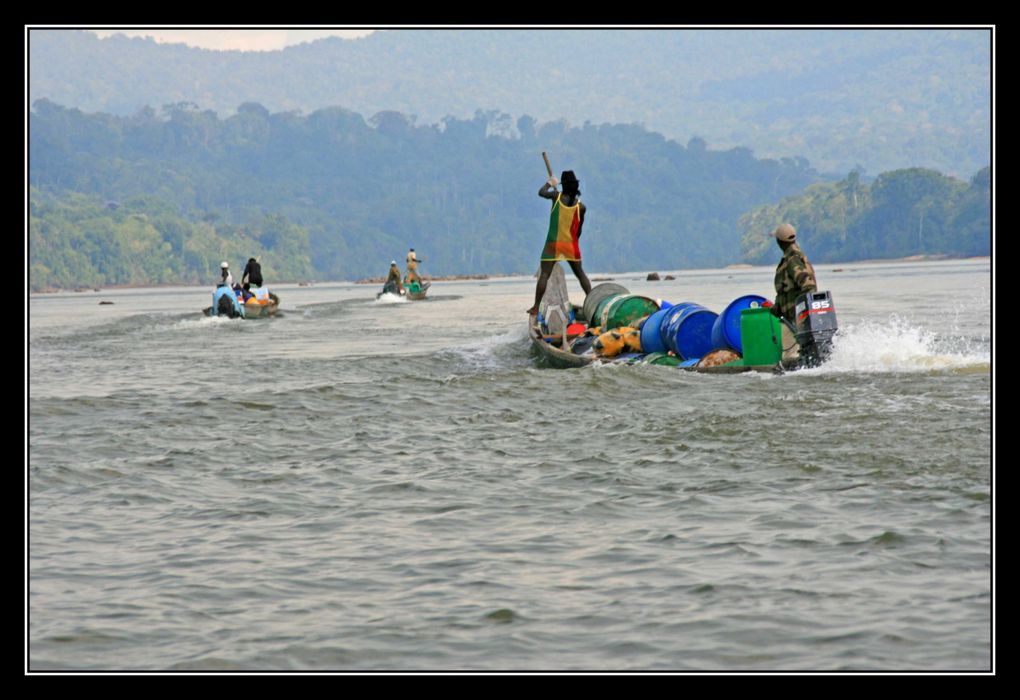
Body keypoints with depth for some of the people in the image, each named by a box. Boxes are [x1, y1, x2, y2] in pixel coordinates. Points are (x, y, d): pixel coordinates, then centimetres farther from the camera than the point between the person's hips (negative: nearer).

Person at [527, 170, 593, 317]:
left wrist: (550, 183, 25)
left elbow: (541, 192, 8)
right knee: (580, 274, 15)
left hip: (553, 243, -1)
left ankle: (536, 307, -7)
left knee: (544, 274, -1)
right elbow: (579, 229, 4)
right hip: (571, 244, 1)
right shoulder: (581, 207, -5)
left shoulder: (556, 196, -9)